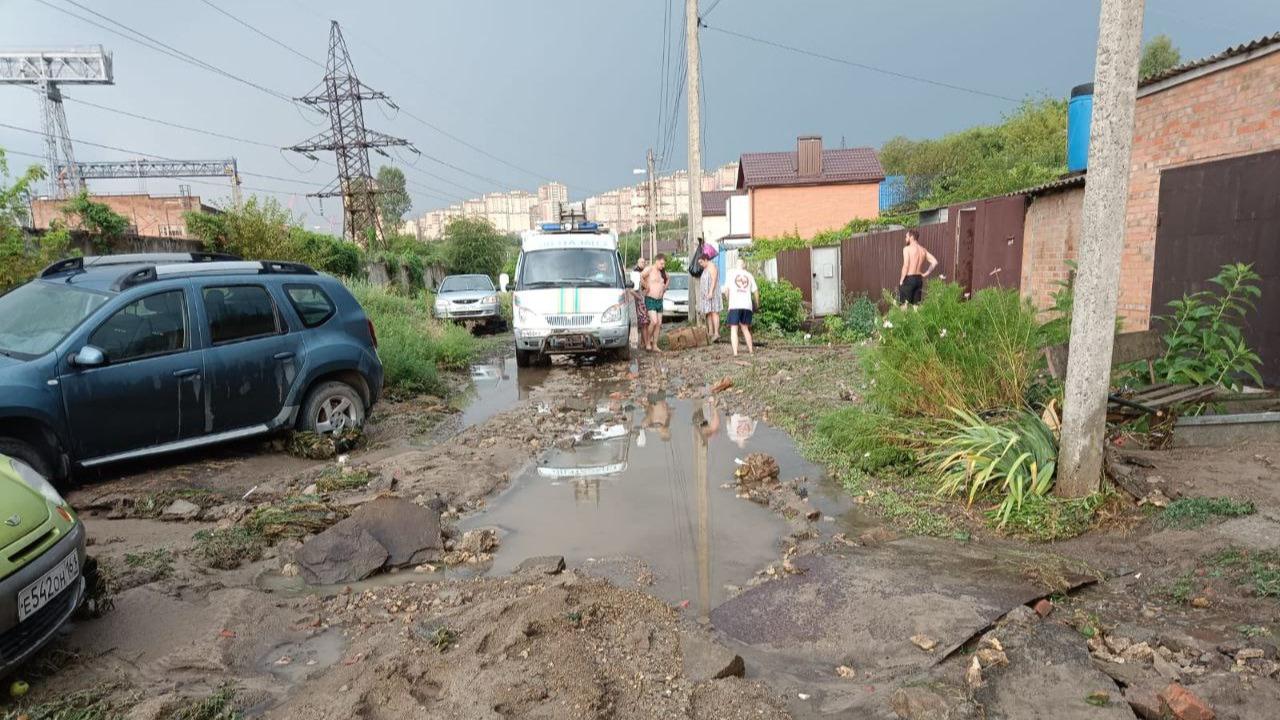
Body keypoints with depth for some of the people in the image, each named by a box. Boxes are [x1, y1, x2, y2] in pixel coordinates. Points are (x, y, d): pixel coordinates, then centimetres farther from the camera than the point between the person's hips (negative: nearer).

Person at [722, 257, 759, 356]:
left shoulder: (730, 274, 6)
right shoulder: (749, 275, 13)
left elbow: (726, 290, -1)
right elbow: (755, 291, 10)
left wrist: (729, 301, 15)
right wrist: (757, 305, 23)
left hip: (735, 305, -3)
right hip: (747, 305, 3)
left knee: (734, 329, -2)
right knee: (745, 328, 18)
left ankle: (735, 353, -13)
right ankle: (751, 351, 24)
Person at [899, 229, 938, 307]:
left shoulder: (907, 248, -9)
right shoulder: (923, 250, 10)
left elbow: (906, 266, -17)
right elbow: (935, 262, 4)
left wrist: (901, 280, -11)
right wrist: (926, 273, 9)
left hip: (909, 279, -6)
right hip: (919, 279, 6)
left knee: (904, 303, 0)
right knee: (916, 304, 11)